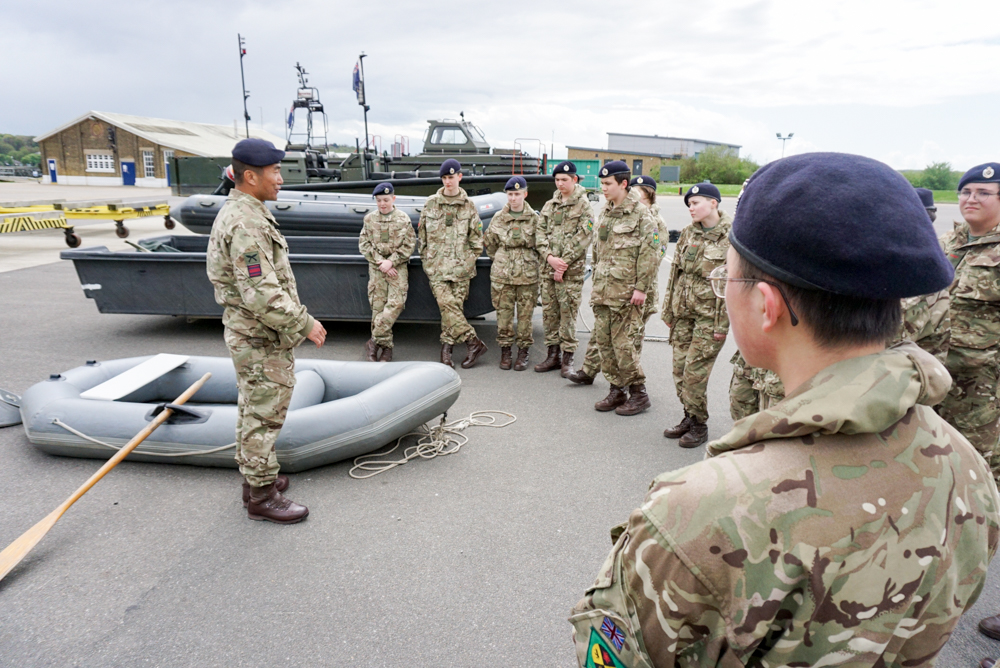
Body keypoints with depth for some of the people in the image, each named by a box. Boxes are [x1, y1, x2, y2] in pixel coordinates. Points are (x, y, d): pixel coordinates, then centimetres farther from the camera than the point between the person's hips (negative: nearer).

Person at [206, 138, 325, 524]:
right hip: (261, 340, -11)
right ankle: (262, 497, 12)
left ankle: (256, 477, 35)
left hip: (250, 334, 11)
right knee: (264, 416, 0)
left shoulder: (240, 213, 12)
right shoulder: (246, 224, -23)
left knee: (254, 410, 20)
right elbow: (262, 295, -29)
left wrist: (296, 323, 21)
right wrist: (304, 324, -19)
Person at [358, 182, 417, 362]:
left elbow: (409, 245, 0)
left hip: (398, 267, -1)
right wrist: (380, 262, -7)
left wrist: (391, 262, -11)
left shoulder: (403, 219, 3)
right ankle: (386, 346, 6)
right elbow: (364, 244, 6)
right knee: (377, 306, -2)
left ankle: (374, 341, -10)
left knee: (395, 303, -16)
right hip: (376, 268, 2)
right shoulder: (369, 219, 8)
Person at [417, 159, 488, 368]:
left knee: (455, 305, -2)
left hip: (460, 265, 0)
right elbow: (422, 233, 14)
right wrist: (426, 258, 9)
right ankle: (473, 342, -11)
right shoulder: (431, 203, 9)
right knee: (446, 304, -15)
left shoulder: (468, 205, 8)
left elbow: (477, 237, 12)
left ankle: (446, 347, 8)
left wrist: (470, 259, 4)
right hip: (436, 265, 0)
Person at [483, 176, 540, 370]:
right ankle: (505, 351, 16)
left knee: (525, 314, 3)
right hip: (502, 274, 1)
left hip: (528, 275, -1)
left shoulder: (534, 218, 2)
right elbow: (489, 243, 16)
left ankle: (523, 352, 14)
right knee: (503, 313, 3)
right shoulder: (498, 218, 5)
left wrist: (528, 260, 9)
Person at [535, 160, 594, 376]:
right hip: (548, 267, 5)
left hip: (572, 270, -5)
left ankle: (567, 358, 5)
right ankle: (553, 354, 18)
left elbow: (583, 238, -8)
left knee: (568, 313, -3)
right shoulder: (549, 205, 15)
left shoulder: (584, 206, 0)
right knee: (549, 311, 8)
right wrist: (549, 257, -9)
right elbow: (540, 233, 8)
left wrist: (564, 263, -13)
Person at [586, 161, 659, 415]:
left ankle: (638, 392, 8)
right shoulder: (604, 214, 15)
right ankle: (617, 390, 20)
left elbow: (650, 253, -11)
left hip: (626, 291, -7)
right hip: (602, 290, 7)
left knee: (623, 342, -6)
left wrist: (641, 287, -15)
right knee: (603, 341, 8)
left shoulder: (640, 213, -7)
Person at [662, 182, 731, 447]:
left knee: (695, 371, -5)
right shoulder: (688, 232, 9)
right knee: (679, 368, 9)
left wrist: (722, 324, -13)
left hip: (709, 314, -6)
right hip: (683, 310, 6)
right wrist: (668, 310, 12)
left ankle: (699, 425, 13)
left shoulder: (731, 237, -9)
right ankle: (689, 417, 26)